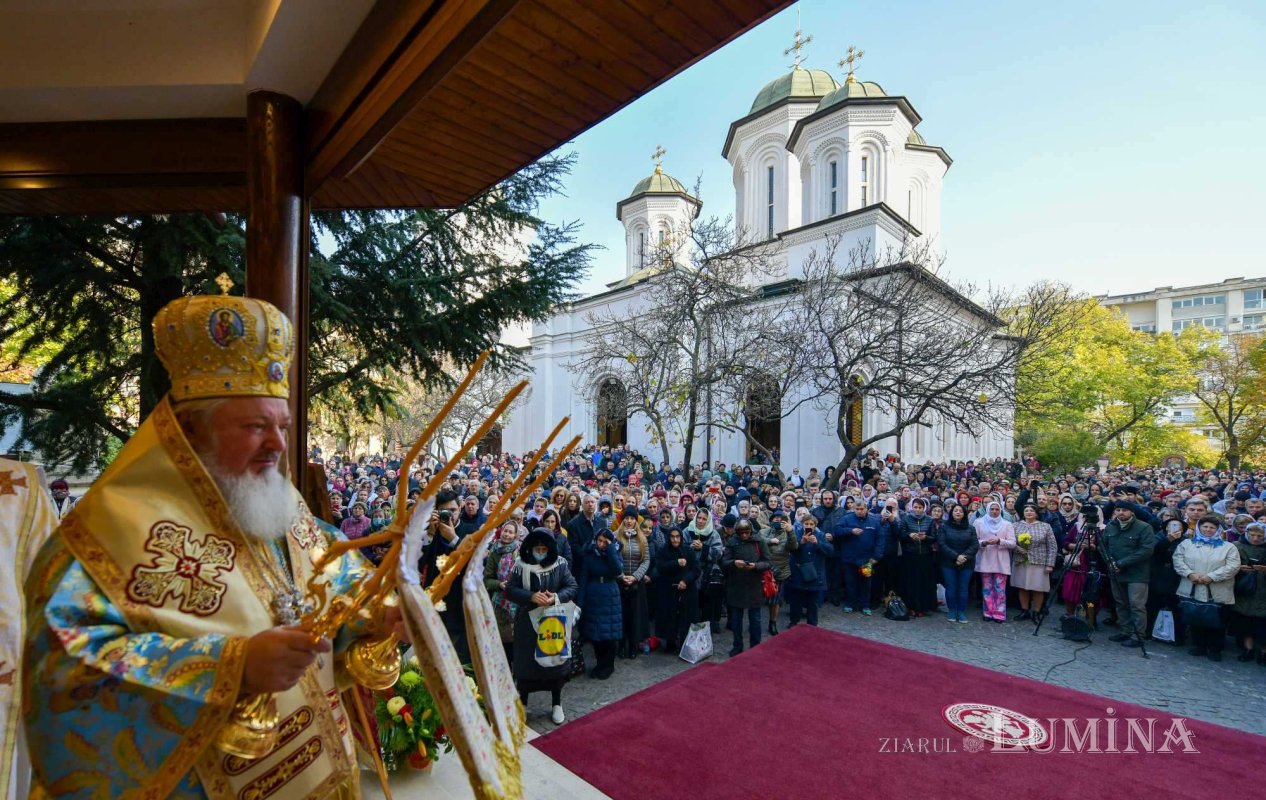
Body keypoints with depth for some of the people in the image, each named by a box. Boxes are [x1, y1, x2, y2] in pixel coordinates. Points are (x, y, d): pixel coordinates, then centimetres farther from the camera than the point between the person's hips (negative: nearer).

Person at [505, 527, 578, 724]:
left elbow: (572, 587, -6)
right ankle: (521, 704, 30)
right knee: (525, 662, 9)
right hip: (527, 622, -1)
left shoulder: (560, 564, -7)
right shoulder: (520, 564, -9)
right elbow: (509, 590, -10)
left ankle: (556, 704, 31)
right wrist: (531, 596, -24)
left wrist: (556, 597, -24)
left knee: (556, 660, 11)